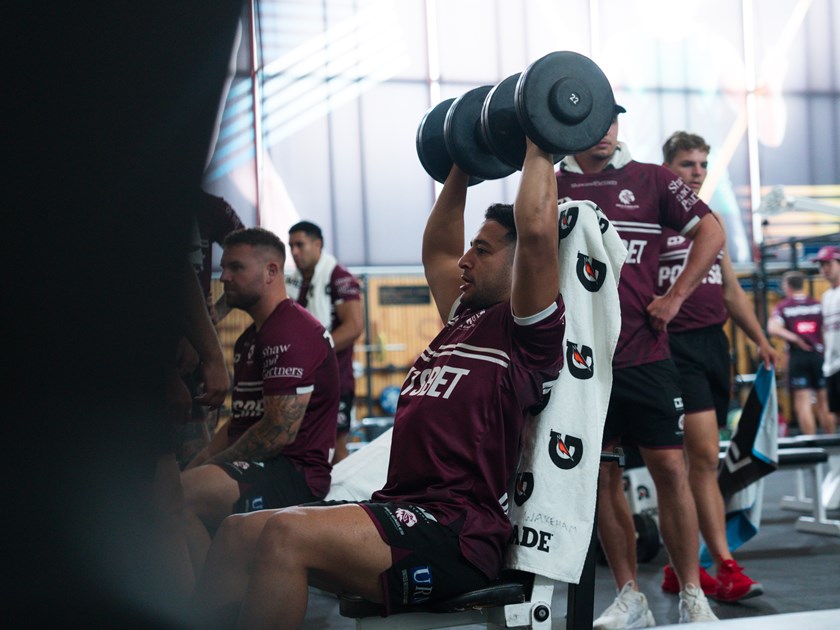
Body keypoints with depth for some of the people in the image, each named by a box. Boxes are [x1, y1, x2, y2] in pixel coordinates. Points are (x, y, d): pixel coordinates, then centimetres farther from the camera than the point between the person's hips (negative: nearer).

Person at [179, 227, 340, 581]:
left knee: (175, 495, -31)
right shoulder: (250, 338, 22)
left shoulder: (290, 332, -13)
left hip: (295, 475, -11)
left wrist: (212, 464, -10)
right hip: (255, 468, 11)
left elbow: (280, 430, -20)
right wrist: (198, 462, 6)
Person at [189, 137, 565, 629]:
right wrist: (462, 166, 37)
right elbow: (437, 248, 37)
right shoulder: (466, 319, 22)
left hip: (458, 534, -10)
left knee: (287, 535, -29)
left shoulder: (528, 329, -4)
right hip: (403, 510, 10)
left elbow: (535, 230, -18)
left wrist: (538, 149, -7)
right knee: (239, 534, 3)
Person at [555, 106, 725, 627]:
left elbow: (711, 233, 3)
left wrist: (675, 298, -3)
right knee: (602, 476, 5)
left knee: (670, 467, -3)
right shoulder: (550, 188, 8)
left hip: (644, 354, -1)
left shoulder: (650, 179, 4)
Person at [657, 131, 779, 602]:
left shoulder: (712, 220, 17)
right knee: (705, 457, -13)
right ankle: (726, 568, -12)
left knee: (696, 461, 10)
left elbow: (732, 289, 22)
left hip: (715, 342, 7)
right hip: (677, 345, -7)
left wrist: (761, 341, 16)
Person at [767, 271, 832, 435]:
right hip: (818, 354, 3)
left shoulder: (783, 306, -1)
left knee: (803, 403, -4)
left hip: (797, 355, -3)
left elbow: (773, 328, -17)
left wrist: (794, 339, -11)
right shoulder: (817, 305, 7)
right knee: (823, 402, 13)